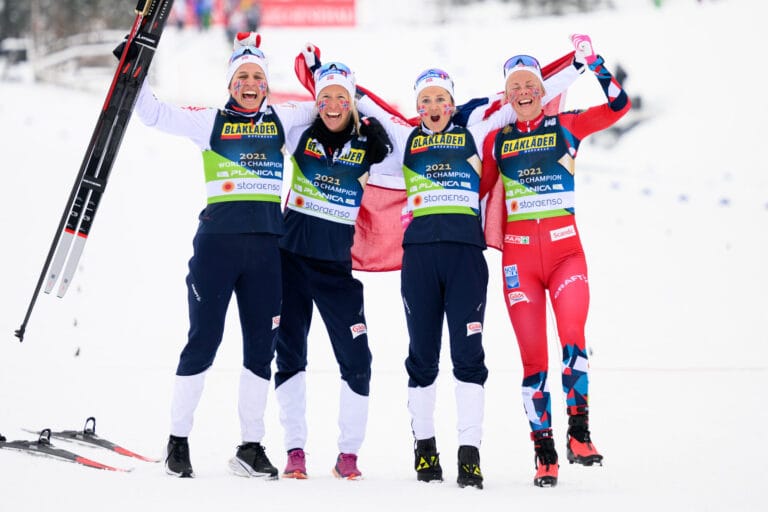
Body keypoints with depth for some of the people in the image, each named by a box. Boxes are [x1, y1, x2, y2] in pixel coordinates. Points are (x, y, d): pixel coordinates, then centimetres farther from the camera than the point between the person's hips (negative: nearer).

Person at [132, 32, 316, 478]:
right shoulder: (211, 121, 5)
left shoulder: (282, 120, 12)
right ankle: (179, 440, 9)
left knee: (262, 346, 5)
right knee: (203, 341, -2)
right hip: (218, 239, -3)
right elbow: (155, 113, 3)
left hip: (267, 244, 3)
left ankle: (251, 447, 14)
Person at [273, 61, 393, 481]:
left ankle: (349, 451, 6)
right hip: (290, 256, 1)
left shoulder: (368, 138, -3)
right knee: (288, 351, 2)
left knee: (355, 357, -6)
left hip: (337, 263, -1)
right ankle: (295, 449, 9)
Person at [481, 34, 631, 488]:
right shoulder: (497, 140, 9)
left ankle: (579, 435, -15)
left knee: (572, 341, -22)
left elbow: (619, 105, -6)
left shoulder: (566, 126, 5)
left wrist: (592, 61, -12)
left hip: (566, 250, -1)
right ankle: (545, 454, 4)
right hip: (519, 258, 1)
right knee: (533, 358, -2)